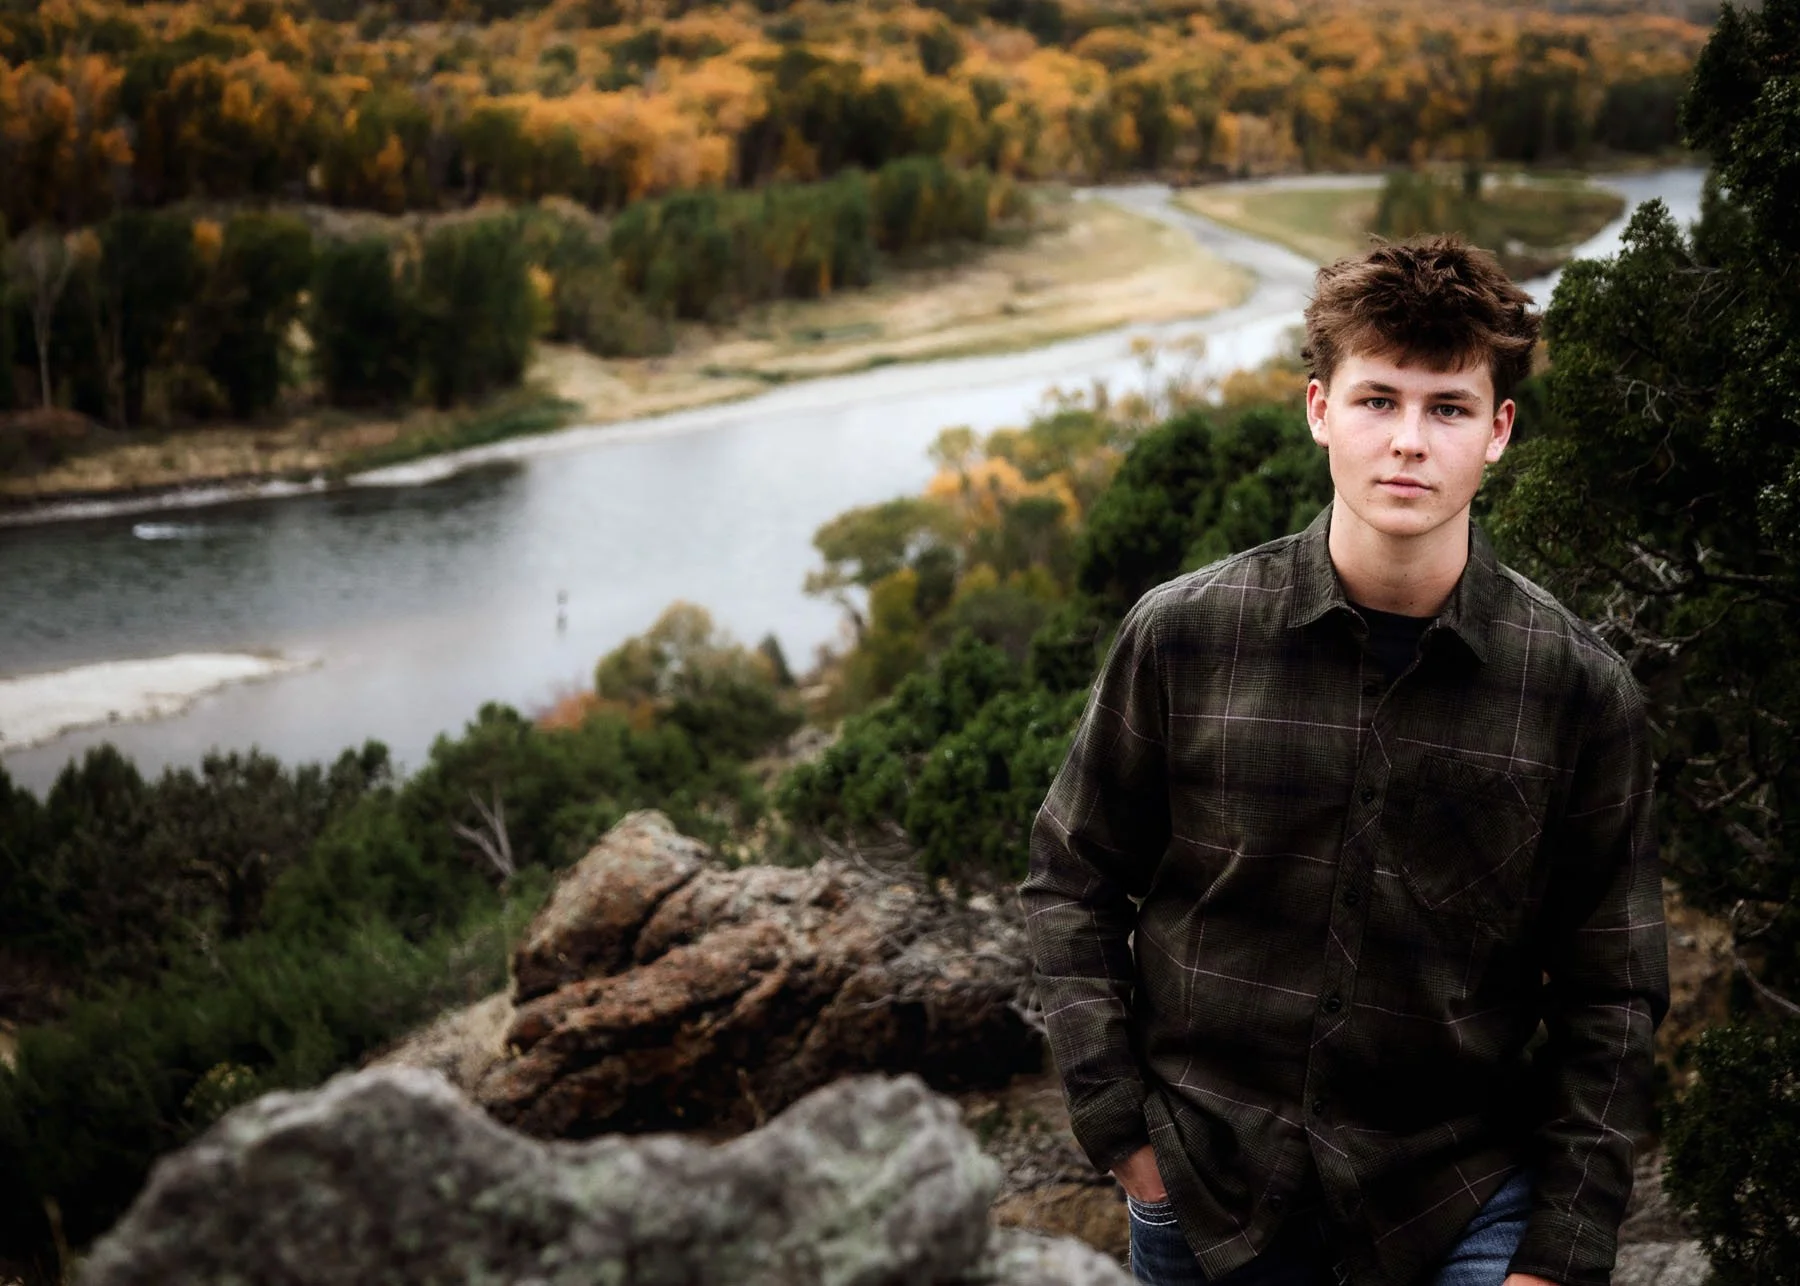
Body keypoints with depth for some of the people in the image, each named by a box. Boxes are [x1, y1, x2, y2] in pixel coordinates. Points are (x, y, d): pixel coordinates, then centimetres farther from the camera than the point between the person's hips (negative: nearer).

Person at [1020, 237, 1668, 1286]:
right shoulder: (1182, 637, -9)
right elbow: (1071, 883, 3)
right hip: (1203, 1197, 1)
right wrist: (1120, 1125, -2)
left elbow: (1610, 1001, -2)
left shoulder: (1580, 690, -9)